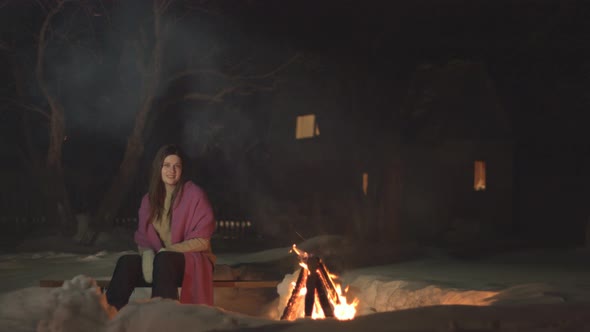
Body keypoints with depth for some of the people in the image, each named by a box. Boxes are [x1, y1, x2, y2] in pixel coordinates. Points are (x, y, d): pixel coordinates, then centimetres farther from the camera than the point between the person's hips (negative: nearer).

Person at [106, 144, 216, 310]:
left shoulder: (194, 195, -6)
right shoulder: (149, 199, 10)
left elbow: (201, 241, -9)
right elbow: (142, 238, 10)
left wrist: (166, 251, -19)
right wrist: (148, 254, -14)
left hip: (193, 262, -4)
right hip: (159, 260, 4)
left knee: (164, 260, -37)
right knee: (126, 262, -25)